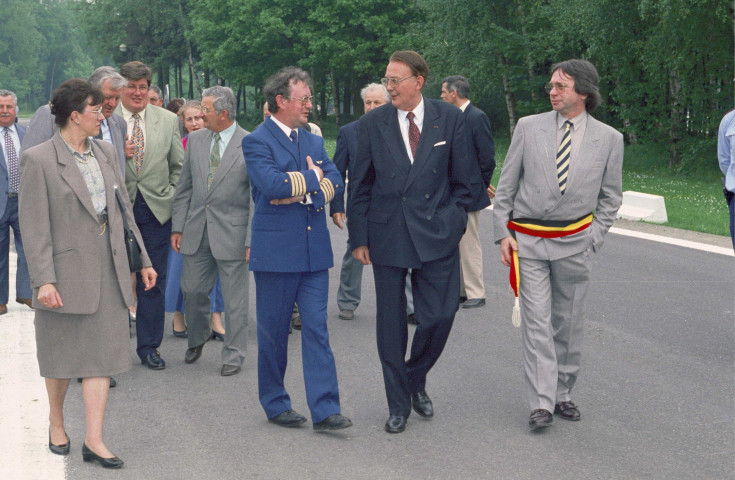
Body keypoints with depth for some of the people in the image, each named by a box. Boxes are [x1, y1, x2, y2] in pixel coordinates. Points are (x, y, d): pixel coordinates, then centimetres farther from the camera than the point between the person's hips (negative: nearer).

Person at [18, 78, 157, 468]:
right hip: (66, 271, -5)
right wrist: (43, 279, -18)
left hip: (108, 269, 5)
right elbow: (34, 226, -12)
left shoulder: (105, 152, 9)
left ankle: (94, 440, 5)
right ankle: (56, 423, 32)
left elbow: (123, 208, 14)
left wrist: (143, 260, 12)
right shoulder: (39, 160, -9)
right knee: (62, 354, 10)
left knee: (102, 352, 2)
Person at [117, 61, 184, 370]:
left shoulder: (168, 120, 8)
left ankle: (149, 346, 16)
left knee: (153, 281, 6)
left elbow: (179, 165, 14)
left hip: (156, 208, 2)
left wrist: (172, 195, 4)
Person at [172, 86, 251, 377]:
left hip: (232, 232, -5)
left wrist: (253, 240, -11)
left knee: (234, 299, 3)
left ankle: (233, 355, 17)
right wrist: (178, 227, 8)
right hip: (196, 231, 5)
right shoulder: (196, 140, 8)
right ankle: (197, 337, 37)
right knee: (192, 290, 11)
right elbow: (184, 187, 13)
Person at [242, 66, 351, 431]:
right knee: (273, 331, 6)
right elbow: (272, 184, -21)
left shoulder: (314, 142, 15)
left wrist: (300, 191, -14)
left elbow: (335, 182, 1)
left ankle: (324, 409, 0)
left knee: (317, 329, 1)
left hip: (314, 250, 5)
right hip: (275, 250, -5)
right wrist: (312, 177, -7)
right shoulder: (256, 142, -5)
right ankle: (275, 404, 20)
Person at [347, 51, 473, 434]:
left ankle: (416, 380, 25)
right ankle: (398, 405, 18)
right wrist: (358, 238, 1)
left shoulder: (449, 119, 1)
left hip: (435, 233, 0)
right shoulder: (372, 123, 2)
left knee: (439, 316, -3)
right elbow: (360, 185, 5)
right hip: (387, 236, 0)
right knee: (391, 323, 5)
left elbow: (461, 180, 7)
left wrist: (454, 224, 0)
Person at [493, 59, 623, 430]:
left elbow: (610, 196, 9)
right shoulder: (528, 127, 1)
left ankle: (563, 394, 22)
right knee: (536, 321, -7)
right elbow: (506, 185, 5)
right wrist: (502, 233, 0)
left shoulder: (608, 139, 0)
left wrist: (593, 239, 0)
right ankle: (541, 403, -6)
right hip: (528, 239, -1)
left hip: (574, 242, 1)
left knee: (568, 322, 8)